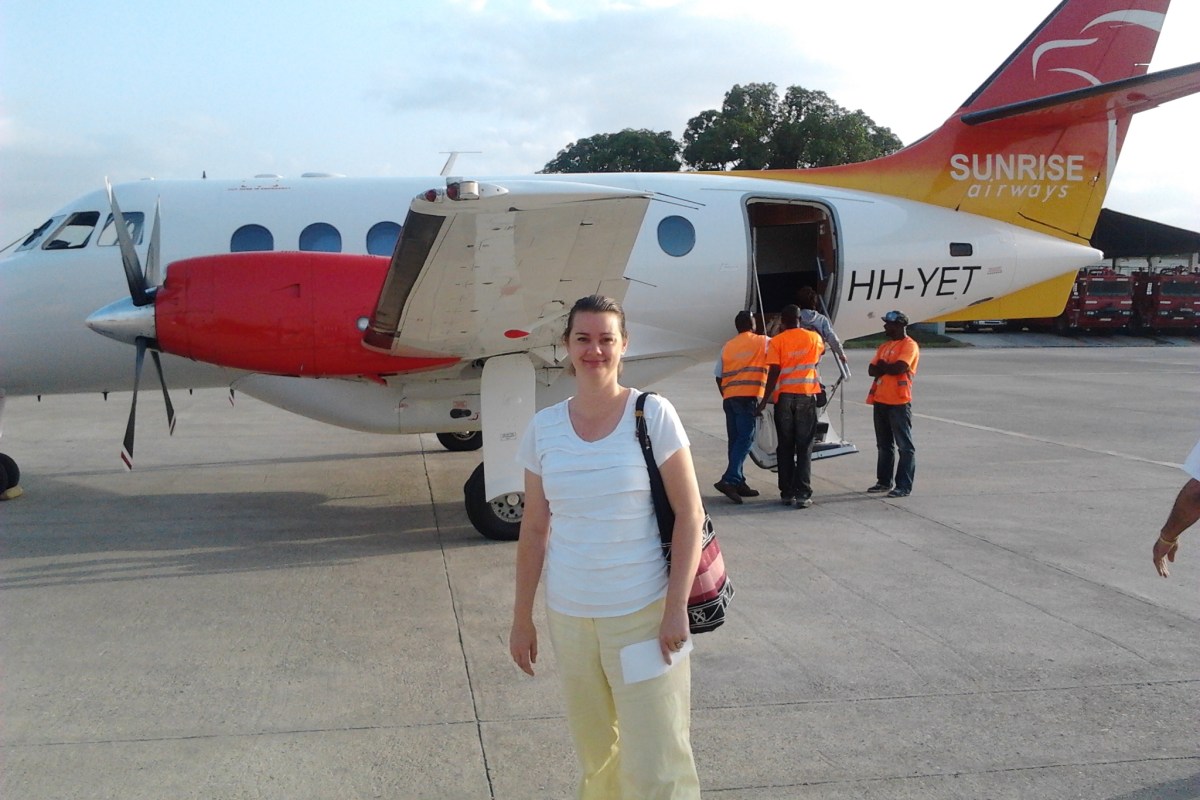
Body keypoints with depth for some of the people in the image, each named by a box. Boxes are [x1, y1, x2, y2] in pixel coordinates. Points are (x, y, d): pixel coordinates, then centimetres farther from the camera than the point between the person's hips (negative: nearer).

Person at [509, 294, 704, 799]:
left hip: (644, 613, -3)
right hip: (569, 615, 3)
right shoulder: (544, 428, 2)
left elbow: (690, 514, -7)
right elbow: (534, 529, 8)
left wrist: (676, 607, -12)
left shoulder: (653, 415, -7)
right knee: (594, 752, 14)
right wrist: (522, 618, 10)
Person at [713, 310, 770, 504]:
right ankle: (729, 480, -20)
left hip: (729, 398, 5)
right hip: (748, 397, -5)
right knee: (745, 439, -8)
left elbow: (718, 376, 13)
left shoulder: (727, 346, 15)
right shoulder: (762, 342, 4)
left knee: (734, 440, 10)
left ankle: (738, 482, 13)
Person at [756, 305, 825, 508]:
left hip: (784, 397, 0)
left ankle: (787, 493, 10)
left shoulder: (776, 342, -3)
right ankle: (803, 494, -5)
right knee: (804, 448, 1)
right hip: (807, 396, 0)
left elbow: (773, 373, -10)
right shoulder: (813, 338, 4)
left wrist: (765, 400, -6)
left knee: (785, 448, 9)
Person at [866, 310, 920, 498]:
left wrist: (882, 366, -3)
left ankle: (904, 486, -4)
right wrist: (888, 368, -9)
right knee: (884, 445, 15)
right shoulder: (884, 346, 18)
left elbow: (899, 367, -21)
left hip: (899, 402, -8)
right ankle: (884, 481, 23)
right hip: (881, 401, 9)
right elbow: (872, 370, 9)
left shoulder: (909, 345, -7)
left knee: (905, 445, -3)